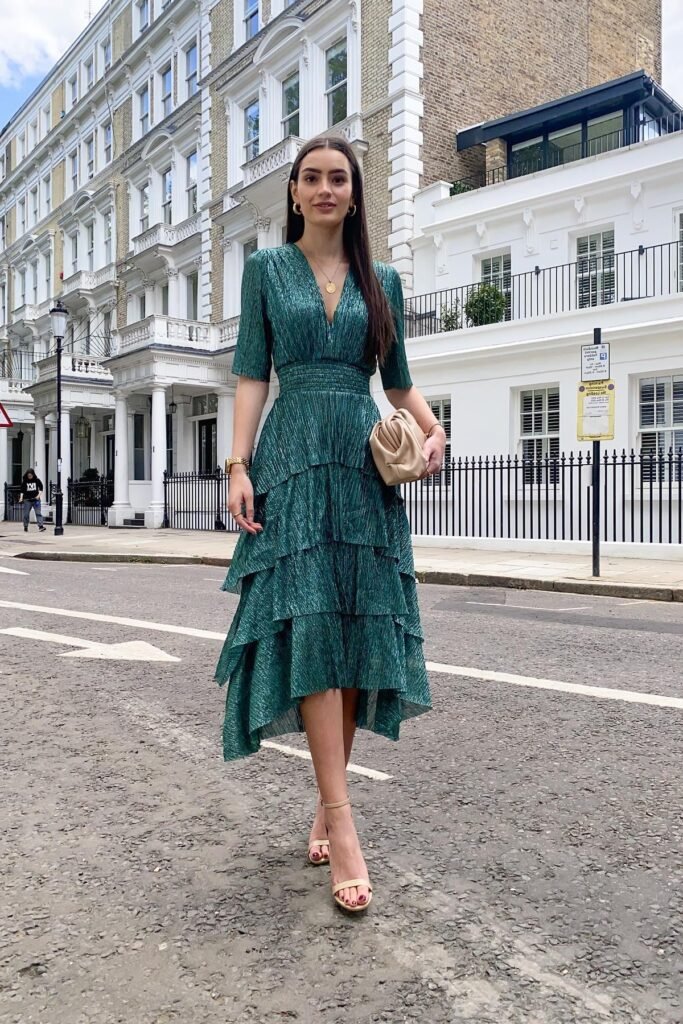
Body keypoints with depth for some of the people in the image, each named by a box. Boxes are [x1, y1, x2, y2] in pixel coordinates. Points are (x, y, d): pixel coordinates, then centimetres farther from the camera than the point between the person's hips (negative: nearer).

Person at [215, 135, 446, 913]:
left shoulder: (382, 281, 16)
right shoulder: (266, 268, 11)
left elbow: (398, 380, 17)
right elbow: (252, 374, 4)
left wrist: (433, 429, -3)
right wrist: (239, 465, -8)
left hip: (365, 463, 3)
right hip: (294, 460, -2)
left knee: (358, 631, -1)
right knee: (308, 627, -14)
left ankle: (326, 803, 14)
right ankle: (342, 824, -12)